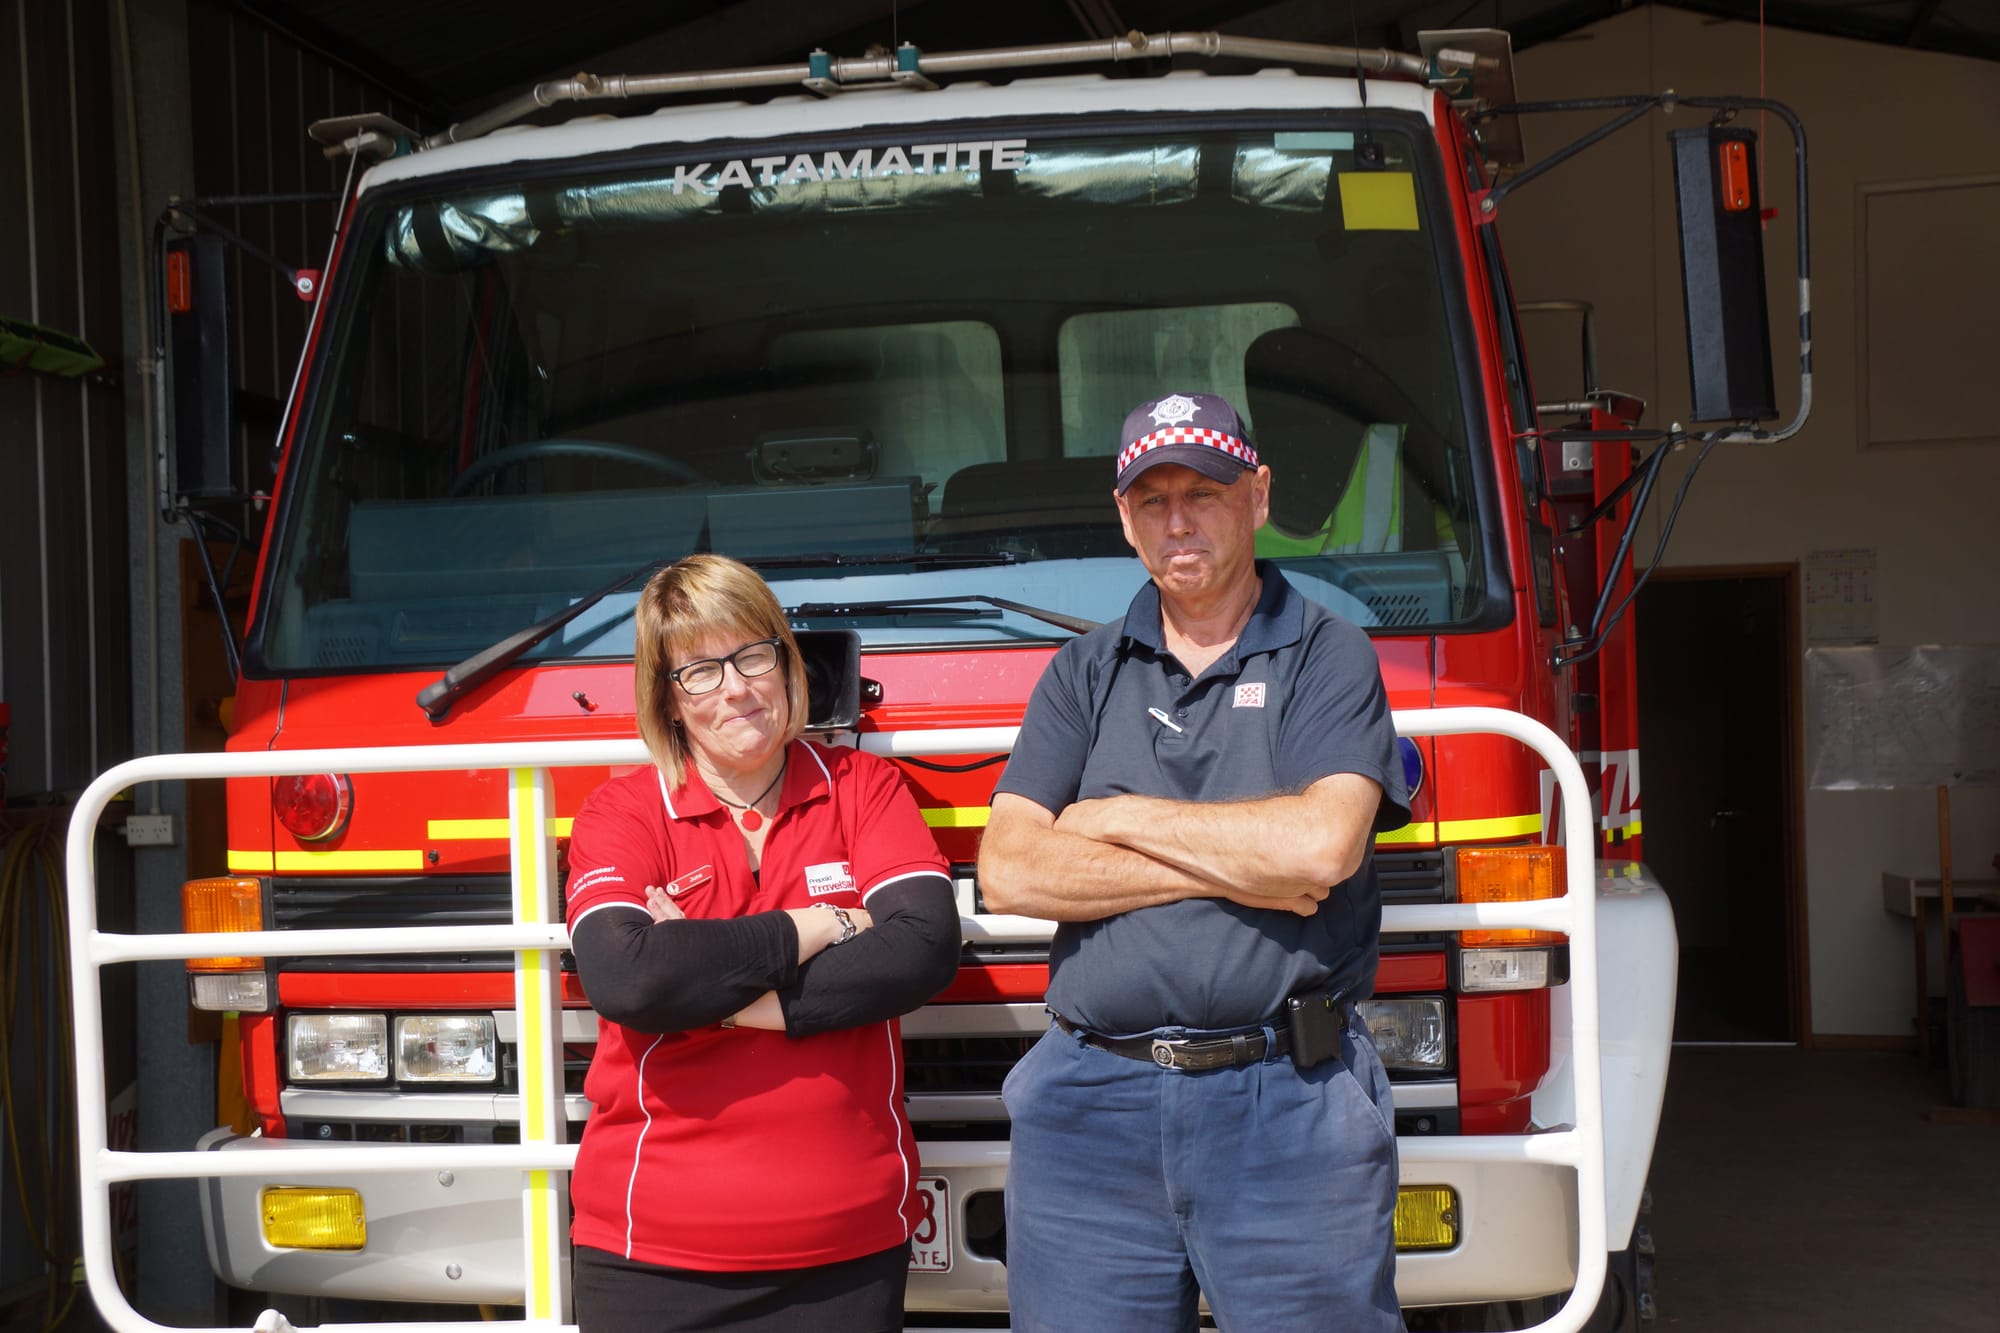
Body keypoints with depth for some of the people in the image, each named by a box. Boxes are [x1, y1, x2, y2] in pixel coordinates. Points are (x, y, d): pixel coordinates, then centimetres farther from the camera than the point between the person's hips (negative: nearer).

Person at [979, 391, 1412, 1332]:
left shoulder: (1328, 656, 3)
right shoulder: (1084, 673, 13)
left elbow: (1323, 843, -15)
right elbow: (1007, 871, -1)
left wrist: (1118, 817, -3)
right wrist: (1236, 870, -7)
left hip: (1289, 1107, -3)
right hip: (1092, 1103, 3)